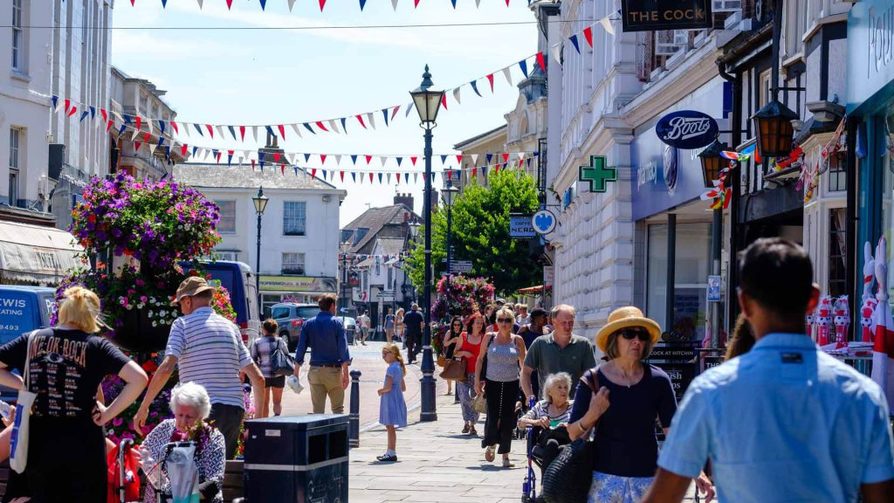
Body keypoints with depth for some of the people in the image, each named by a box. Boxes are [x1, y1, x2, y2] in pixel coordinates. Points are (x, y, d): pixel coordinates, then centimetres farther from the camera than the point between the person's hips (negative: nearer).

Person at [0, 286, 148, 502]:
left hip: (39, 446, 3)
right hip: (83, 447, -3)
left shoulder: (32, 340, 4)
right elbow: (138, 378, -14)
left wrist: (24, 386, 6)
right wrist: (108, 413, -6)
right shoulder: (96, 346, -4)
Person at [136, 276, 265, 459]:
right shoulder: (231, 326, 16)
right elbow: (258, 377, 13)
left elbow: (166, 369, -14)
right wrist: (259, 414, 24)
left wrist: (143, 408, -9)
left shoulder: (183, 324, 0)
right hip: (235, 410, 6)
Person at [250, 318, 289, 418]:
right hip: (278, 375, 0)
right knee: (277, 401, 12)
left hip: (263, 375, 0)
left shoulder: (257, 342, -4)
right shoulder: (280, 341, -2)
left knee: (264, 402, 13)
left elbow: (253, 360, -1)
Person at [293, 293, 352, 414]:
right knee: (338, 409, 7)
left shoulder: (308, 324, 5)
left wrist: (296, 373, 6)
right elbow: (343, 349, -11)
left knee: (317, 410, 5)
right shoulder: (336, 323, -4)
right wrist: (345, 373, -12)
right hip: (333, 371, -3)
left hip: (315, 371, 3)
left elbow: (300, 349, 2)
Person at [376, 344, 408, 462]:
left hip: (390, 400, -10)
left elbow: (388, 387, -23)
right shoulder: (399, 367, 13)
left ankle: (392, 453, -5)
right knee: (390, 427, 15)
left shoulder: (391, 368, -16)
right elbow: (403, 388, 18)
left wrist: (381, 391, -3)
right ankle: (390, 452, 20)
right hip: (397, 398, 10)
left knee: (390, 427, -6)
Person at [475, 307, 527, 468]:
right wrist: (477, 380, 4)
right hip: (492, 383, 0)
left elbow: (524, 364, 7)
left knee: (507, 420, 1)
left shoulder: (517, 340, 1)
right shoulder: (489, 337, 1)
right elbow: (480, 359, 9)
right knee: (492, 417, -7)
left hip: (511, 384, 0)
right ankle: (490, 445, 22)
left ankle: (505, 455, 11)